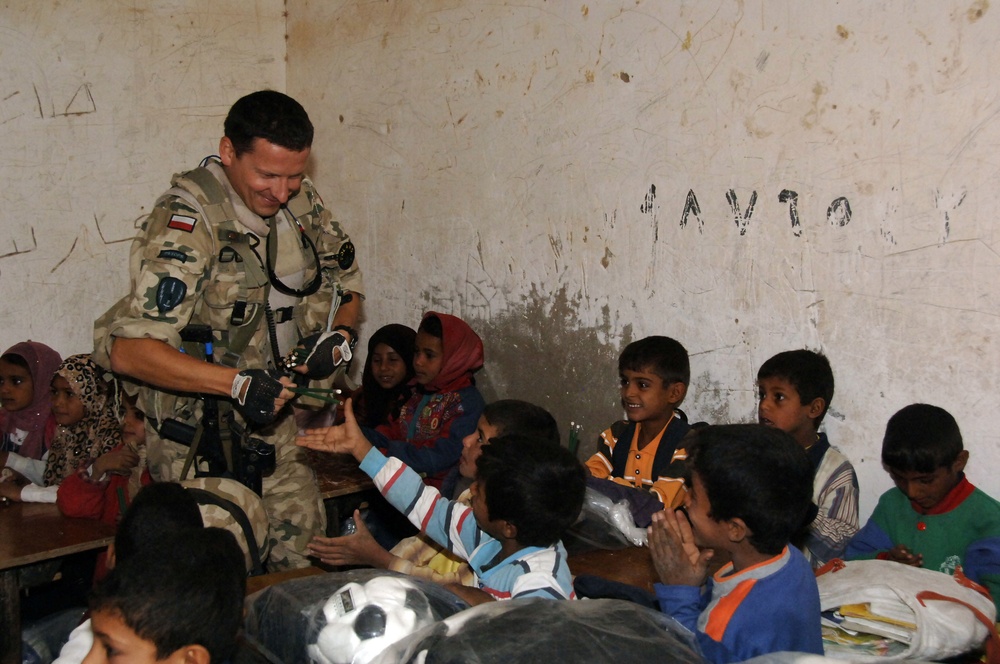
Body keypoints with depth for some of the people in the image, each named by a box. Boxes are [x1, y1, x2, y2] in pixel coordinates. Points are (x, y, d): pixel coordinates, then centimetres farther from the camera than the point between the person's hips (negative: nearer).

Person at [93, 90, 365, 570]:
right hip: (199, 434, -6)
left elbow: (347, 285, 14)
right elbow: (126, 348, -28)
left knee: (304, 557, 12)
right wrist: (237, 383, -34)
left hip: (276, 422, 6)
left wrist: (339, 336, -8)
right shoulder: (186, 224, -22)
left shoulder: (302, 202, -1)